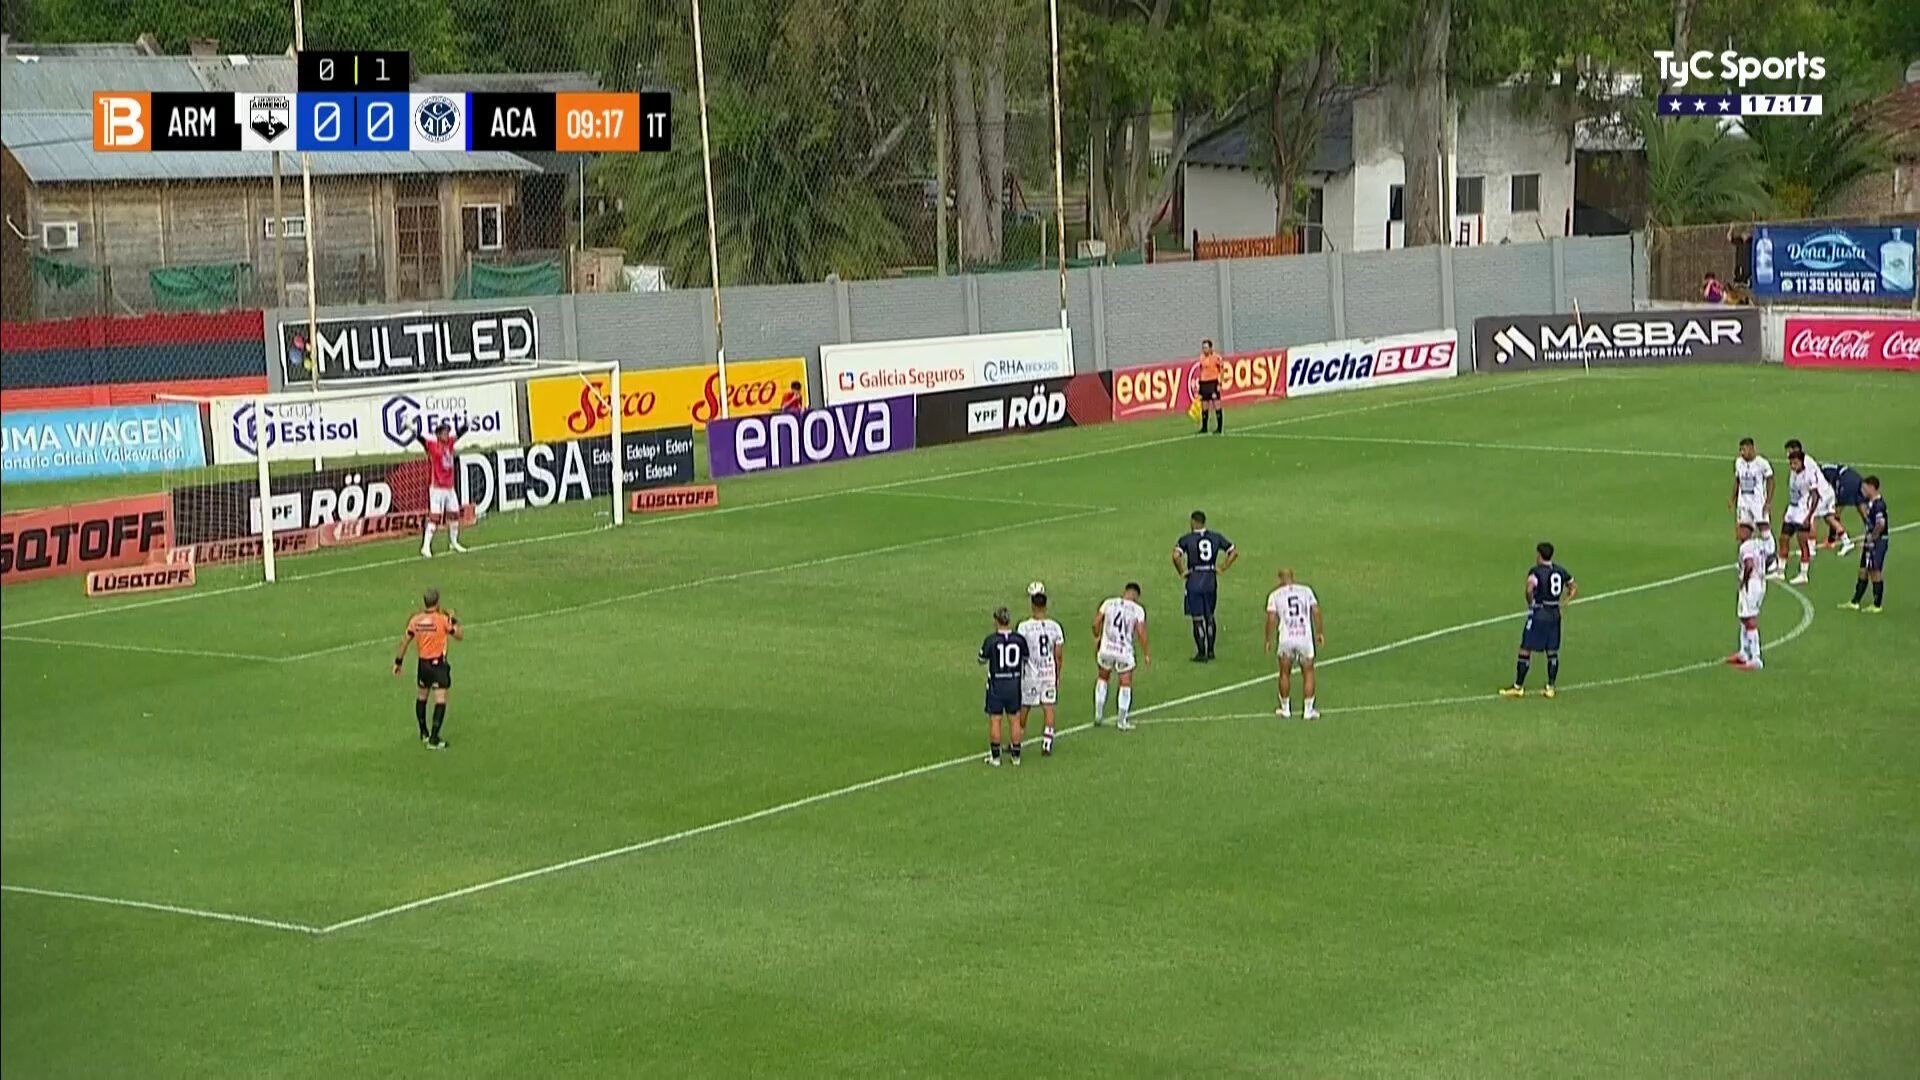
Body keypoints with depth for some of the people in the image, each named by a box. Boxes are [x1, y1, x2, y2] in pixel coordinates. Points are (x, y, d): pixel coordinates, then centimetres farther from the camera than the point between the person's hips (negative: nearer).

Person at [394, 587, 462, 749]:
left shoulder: (415, 620, -1)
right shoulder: (442, 619, -14)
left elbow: (405, 641, 3)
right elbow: (460, 636, -4)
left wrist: (398, 662, 12)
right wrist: (453, 620, 10)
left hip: (422, 663, 5)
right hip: (438, 664, -5)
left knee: (422, 696, 22)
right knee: (440, 700, -5)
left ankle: (424, 733, 36)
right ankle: (433, 739, -12)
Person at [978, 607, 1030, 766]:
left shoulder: (991, 640, -14)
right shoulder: (1020, 640, -6)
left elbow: (982, 660, -2)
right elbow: (1026, 659, 7)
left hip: (996, 684, -3)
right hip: (1014, 684, 3)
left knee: (995, 720, 6)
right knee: (1015, 720, 12)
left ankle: (995, 756, 9)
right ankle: (1016, 755, 18)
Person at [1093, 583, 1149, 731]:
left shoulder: (1109, 603, 2)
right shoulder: (1138, 610, -5)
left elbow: (1096, 623, 2)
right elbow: (1141, 632, -9)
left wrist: (1097, 637, 22)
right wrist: (1146, 653, 2)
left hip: (1106, 649, 3)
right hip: (1124, 652, -3)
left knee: (1102, 678, 25)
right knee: (1125, 684, 13)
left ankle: (1098, 715, 26)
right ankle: (1122, 721, 16)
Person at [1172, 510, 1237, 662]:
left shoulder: (1186, 539, -7)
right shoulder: (1216, 537, 5)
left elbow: (1176, 556, -23)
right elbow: (1234, 553, 5)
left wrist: (1182, 572, -9)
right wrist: (1222, 569, 8)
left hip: (1194, 581, -4)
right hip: (1211, 581, 4)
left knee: (1197, 619, 2)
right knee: (1210, 617, 18)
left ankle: (1201, 653, 5)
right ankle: (1210, 651, 23)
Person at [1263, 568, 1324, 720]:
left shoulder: (1275, 595, 3)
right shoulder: (1306, 591, 8)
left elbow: (1271, 619, -2)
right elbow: (1316, 611, 3)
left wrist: (1268, 640, 6)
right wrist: (1320, 632, 13)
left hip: (1286, 638, 0)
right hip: (1305, 637, 1)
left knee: (1285, 674, 17)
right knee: (1308, 673, 13)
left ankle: (1285, 709, 24)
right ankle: (1308, 710, 13)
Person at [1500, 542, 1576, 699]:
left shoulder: (1536, 571, -13)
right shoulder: (1561, 571, 8)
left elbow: (1530, 587, -33)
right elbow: (1574, 588, 16)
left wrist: (1530, 602, -17)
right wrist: (1563, 602, 12)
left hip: (1538, 613, -6)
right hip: (1555, 614, 6)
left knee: (1525, 650, 2)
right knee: (1552, 652, 12)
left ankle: (1518, 687, 6)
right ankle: (1551, 687, 14)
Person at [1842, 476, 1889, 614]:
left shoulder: (1878, 504, -19)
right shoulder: (1871, 503, 10)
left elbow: (1881, 524, -29)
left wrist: (1871, 538, -20)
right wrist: (1867, 538, 13)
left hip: (1877, 542, -10)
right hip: (1870, 542, 10)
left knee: (1875, 572, -1)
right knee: (1863, 571, 13)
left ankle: (1877, 605, 7)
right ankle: (1855, 602, 19)